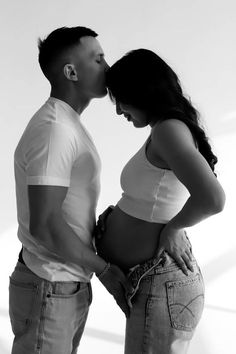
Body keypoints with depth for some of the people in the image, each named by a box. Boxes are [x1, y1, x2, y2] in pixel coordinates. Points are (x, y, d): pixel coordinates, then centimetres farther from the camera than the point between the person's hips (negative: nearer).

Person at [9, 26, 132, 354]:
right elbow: (44, 225, -28)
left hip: (70, 287, 9)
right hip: (49, 294, -9)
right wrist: (104, 270, -16)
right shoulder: (53, 129, -22)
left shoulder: (67, 125, 10)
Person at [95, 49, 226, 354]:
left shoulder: (169, 129, -20)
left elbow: (212, 199, -35)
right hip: (156, 282, 10)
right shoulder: (169, 130, 9)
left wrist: (171, 228, -18)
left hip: (160, 291, -10)